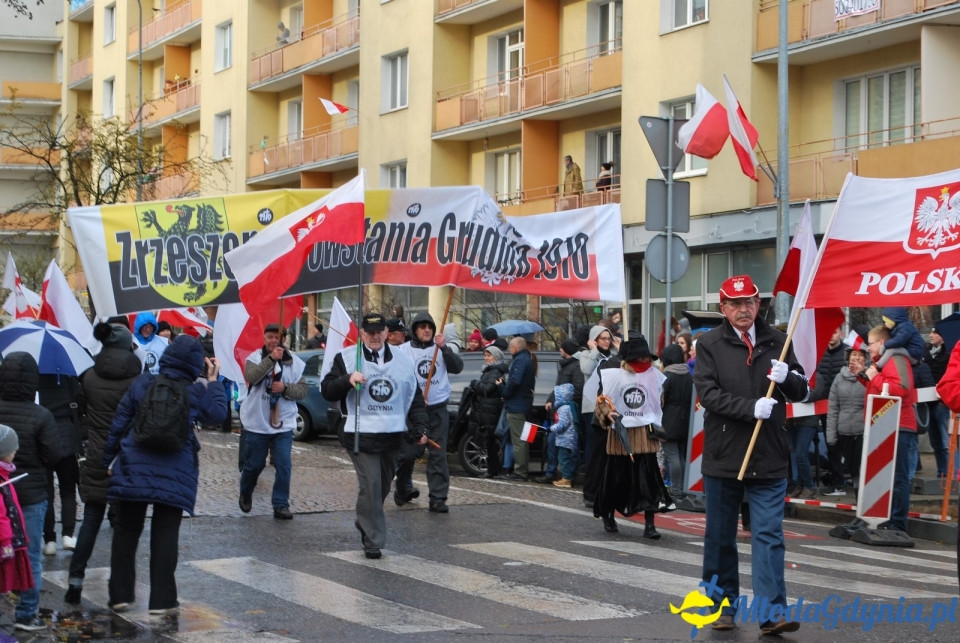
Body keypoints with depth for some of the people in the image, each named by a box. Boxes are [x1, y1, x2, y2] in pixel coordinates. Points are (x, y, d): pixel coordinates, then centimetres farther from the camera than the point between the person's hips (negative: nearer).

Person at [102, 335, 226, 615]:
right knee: (166, 533, 4)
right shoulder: (197, 391, -5)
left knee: (126, 529, 11)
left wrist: (109, 460, 11)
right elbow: (217, 414, 11)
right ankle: (162, 599, 4)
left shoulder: (141, 384, -1)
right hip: (174, 475, -1)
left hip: (134, 470, 1)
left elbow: (118, 424, 2)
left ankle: (120, 594, 14)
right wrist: (213, 382, 16)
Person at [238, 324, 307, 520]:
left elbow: (303, 390, 1)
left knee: (284, 466, -6)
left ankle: (281, 505, 2)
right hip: (256, 423, -1)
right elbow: (251, 376, -24)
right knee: (253, 464, 11)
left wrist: (285, 388, -18)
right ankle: (245, 494, 38)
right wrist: (271, 358, -31)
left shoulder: (294, 362, 2)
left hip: (283, 424, 1)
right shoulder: (255, 357, -3)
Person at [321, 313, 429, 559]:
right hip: (361, 435, -4)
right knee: (371, 485, -13)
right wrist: (347, 379, -19)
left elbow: (415, 397, 16)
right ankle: (373, 541, -9)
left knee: (383, 487, 14)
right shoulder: (346, 358, 0)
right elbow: (327, 391, -1)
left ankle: (365, 522, 38)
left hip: (392, 435, 4)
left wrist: (420, 428, 7)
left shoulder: (403, 360, 10)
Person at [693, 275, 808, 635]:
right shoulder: (709, 345, 0)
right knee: (720, 538, 10)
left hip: (769, 460, 1)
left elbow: (801, 392, 10)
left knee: (769, 536, -6)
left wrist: (787, 378, -13)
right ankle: (722, 607, 22)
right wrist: (751, 408, -23)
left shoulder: (776, 342, 8)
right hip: (722, 457, 0)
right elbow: (707, 393, -11)